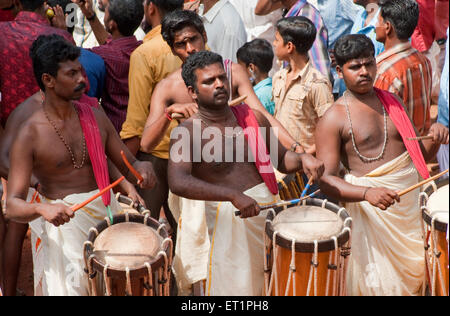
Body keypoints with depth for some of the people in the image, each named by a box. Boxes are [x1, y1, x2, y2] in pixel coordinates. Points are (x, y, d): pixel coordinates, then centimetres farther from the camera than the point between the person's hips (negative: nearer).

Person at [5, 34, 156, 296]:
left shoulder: (95, 116, 5)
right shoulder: (30, 135, -10)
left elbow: (128, 166, 11)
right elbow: (13, 207, -14)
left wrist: (142, 168, -13)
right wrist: (42, 209, -36)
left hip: (108, 212, 5)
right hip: (65, 222, -4)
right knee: (72, 288, -4)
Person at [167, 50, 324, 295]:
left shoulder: (252, 117, 9)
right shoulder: (187, 133, -8)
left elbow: (281, 160, 18)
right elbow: (177, 182, -24)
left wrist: (301, 159, -6)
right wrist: (233, 196, -33)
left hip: (268, 208, 5)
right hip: (228, 221, -5)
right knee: (236, 288, 0)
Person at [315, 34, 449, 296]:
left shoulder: (393, 102, 12)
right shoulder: (334, 119, -8)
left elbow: (420, 154, 18)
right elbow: (326, 179, -15)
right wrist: (367, 193, -31)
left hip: (413, 196, 6)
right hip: (371, 206, -5)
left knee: (417, 276, 12)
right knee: (381, 284, 0)